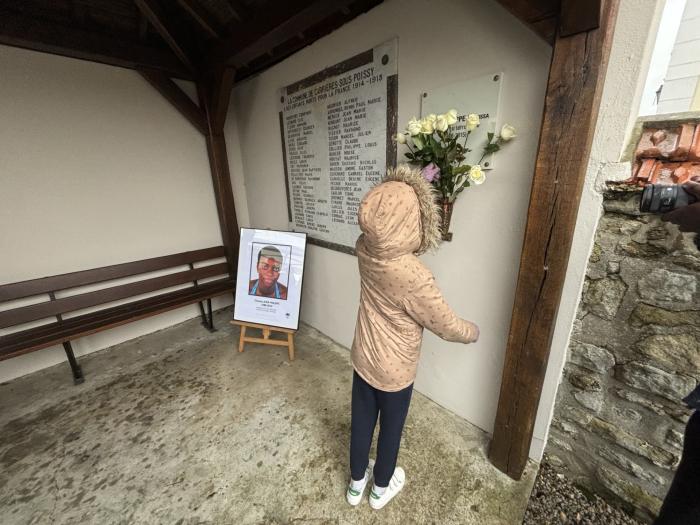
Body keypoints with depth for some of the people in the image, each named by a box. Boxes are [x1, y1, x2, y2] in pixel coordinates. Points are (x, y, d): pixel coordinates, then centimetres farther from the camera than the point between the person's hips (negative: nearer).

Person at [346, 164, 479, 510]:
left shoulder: (364, 249, -17)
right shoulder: (414, 277, -35)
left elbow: (379, 221, 8)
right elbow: (447, 326, -19)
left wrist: (408, 191, 10)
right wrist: (473, 332, 3)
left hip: (362, 360, 5)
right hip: (395, 371, -5)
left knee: (361, 422, 25)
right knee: (390, 429, 24)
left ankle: (356, 482, 52)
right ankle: (381, 487, 52)